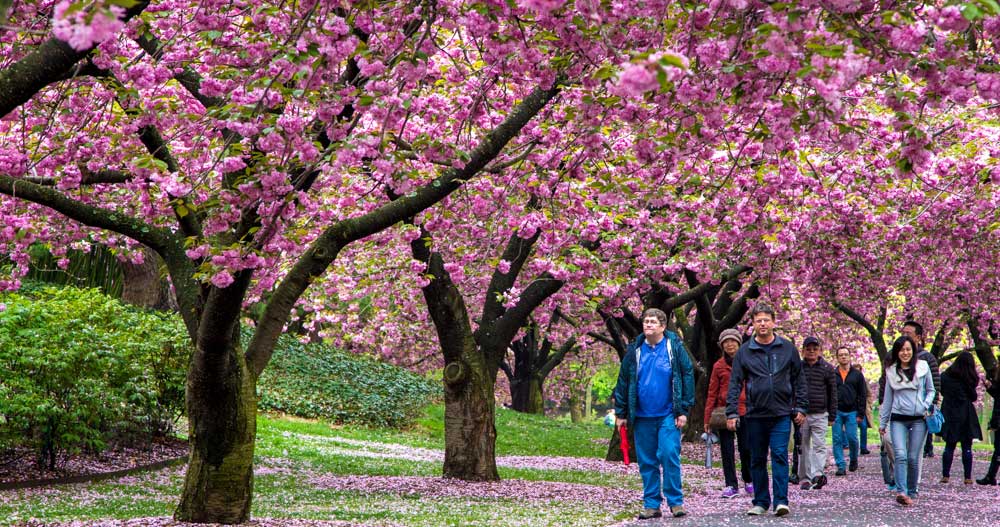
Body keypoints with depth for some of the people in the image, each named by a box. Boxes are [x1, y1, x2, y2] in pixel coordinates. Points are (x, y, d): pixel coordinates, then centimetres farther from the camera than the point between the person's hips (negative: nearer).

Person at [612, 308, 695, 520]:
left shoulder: (674, 347, 0)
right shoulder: (634, 350, 8)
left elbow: (687, 376, -1)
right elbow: (623, 382, 13)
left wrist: (683, 410, -5)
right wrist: (620, 412, 10)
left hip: (668, 415, -3)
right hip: (642, 416, 3)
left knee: (669, 454, -13)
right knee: (646, 461, 6)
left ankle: (676, 501, -2)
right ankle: (651, 504, 14)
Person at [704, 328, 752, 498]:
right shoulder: (719, 366, 7)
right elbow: (712, 393, 7)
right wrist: (707, 418, 2)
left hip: (745, 411, -1)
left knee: (746, 449, 2)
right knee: (727, 451, 1)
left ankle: (748, 481, 22)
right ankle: (731, 486, 6)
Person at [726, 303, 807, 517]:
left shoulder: (787, 349, 5)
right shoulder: (744, 351, 4)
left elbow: (799, 380, 9)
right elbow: (735, 383, 2)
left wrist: (800, 408, 4)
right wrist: (732, 412, -5)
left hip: (781, 414, -1)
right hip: (755, 415, 1)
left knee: (780, 456, -9)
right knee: (757, 460, 7)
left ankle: (781, 501, -9)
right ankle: (761, 502, 15)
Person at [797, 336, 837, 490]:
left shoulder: (827, 368, 5)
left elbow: (832, 392, 6)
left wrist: (832, 416, 3)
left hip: (820, 414, -1)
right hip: (801, 414, 1)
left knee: (819, 445, -12)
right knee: (803, 448, 4)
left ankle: (817, 474, -21)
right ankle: (805, 478, 8)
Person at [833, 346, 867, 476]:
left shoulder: (857, 375, 8)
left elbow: (862, 396, 7)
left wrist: (861, 414, -1)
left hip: (852, 412, -1)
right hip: (836, 412, 1)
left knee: (852, 438, -4)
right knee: (837, 440, -3)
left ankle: (854, 460, 21)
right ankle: (841, 466, 0)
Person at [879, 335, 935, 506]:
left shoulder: (923, 367, 3)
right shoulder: (891, 371, 8)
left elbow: (931, 390, 13)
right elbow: (887, 398, 15)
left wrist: (926, 406, -6)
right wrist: (882, 423, 18)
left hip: (919, 419, -1)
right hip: (898, 419, 1)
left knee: (913, 458, 0)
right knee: (900, 455, -15)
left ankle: (912, 492, 14)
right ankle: (902, 492, -24)